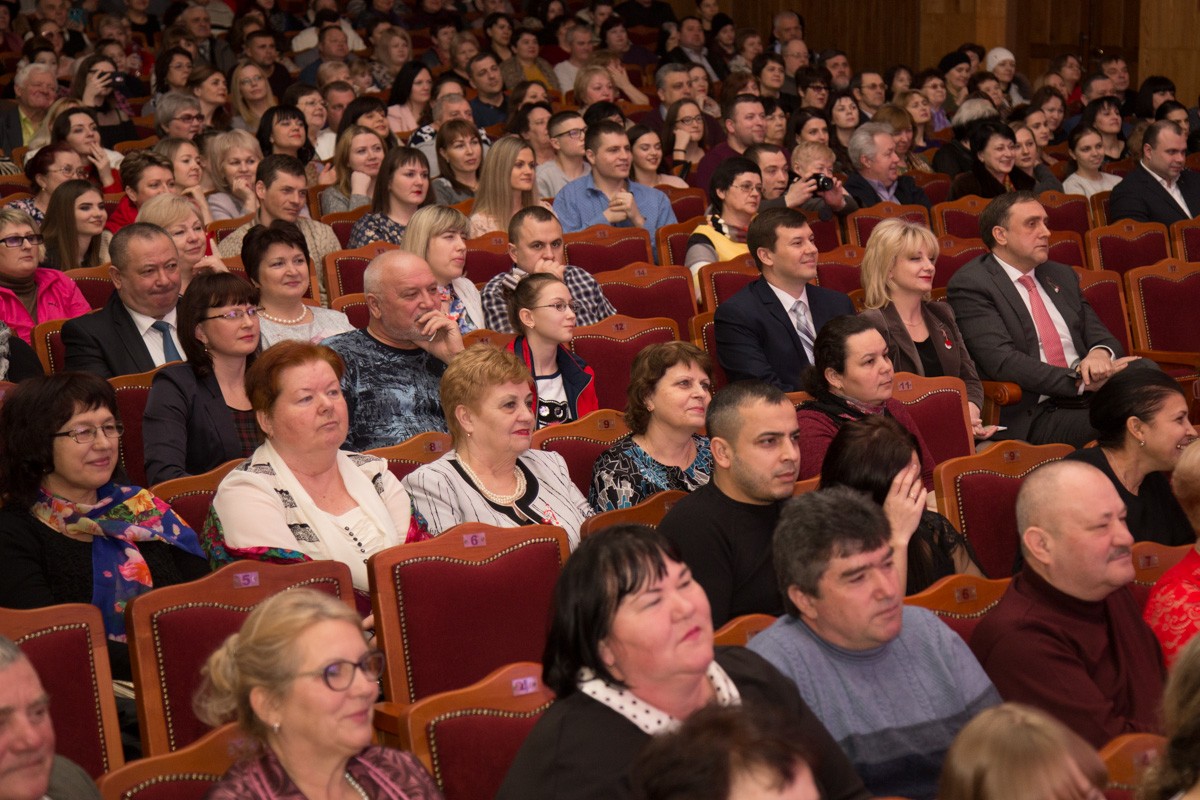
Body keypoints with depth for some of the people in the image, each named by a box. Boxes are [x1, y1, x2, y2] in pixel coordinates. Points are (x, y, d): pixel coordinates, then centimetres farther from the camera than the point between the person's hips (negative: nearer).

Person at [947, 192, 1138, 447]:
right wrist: (1081, 380, -18)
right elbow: (1001, 361, -12)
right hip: (1032, 416, -7)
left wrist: (1100, 354, -7)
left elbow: (1100, 336, 20)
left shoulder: (1062, 276, 23)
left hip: (1090, 394, 7)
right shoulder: (969, 285, -1)